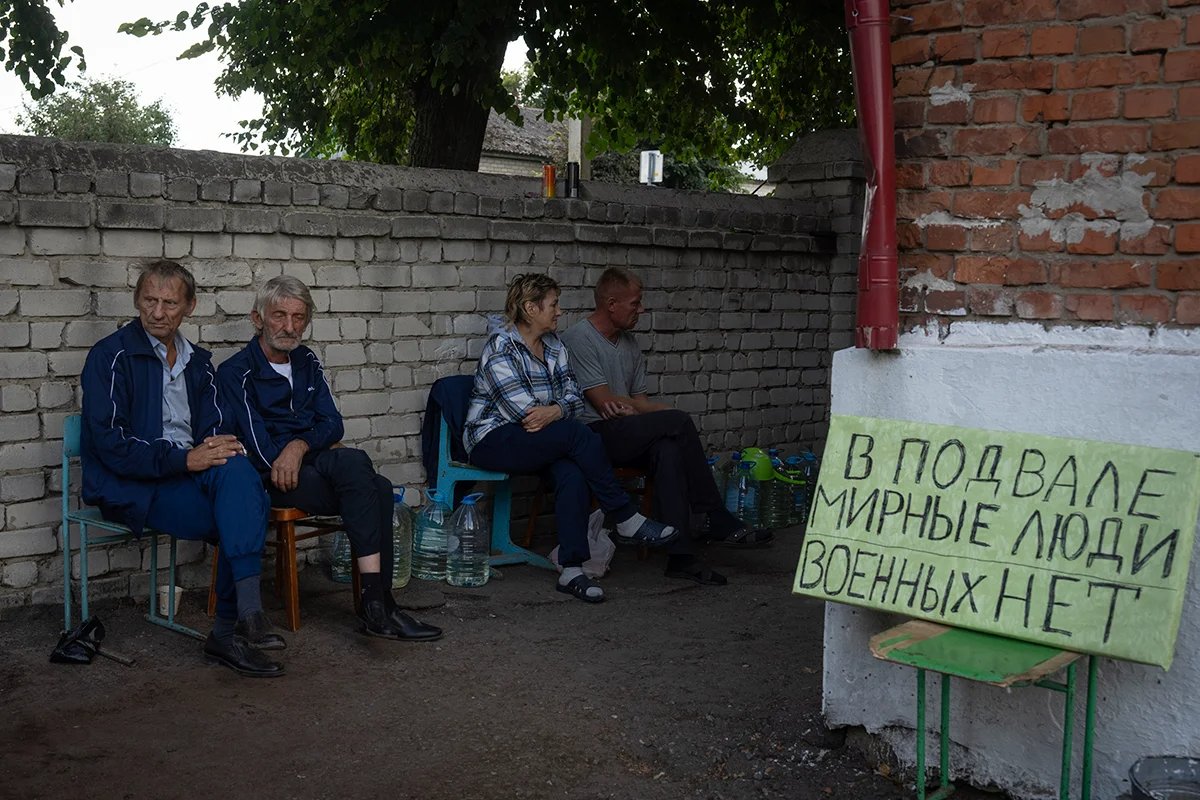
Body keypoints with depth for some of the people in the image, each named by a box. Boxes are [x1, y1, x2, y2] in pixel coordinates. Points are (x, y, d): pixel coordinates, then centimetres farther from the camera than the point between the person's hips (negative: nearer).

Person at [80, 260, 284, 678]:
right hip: (129, 487, -5)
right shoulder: (112, 356, -5)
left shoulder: (197, 362, 15)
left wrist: (219, 446, -14)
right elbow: (110, 445, -13)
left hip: (188, 471, 5)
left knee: (236, 469, -29)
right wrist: (184, 459, -22)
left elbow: (216, 428, 12)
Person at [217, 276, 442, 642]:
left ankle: (378, 605, -25)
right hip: (272, 479, -6)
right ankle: (377, 604, -33)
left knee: (379, 488, -26)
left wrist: (300, 446, -10)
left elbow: (333, 423, 9)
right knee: (353, 461, -32)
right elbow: (257, 444, -10)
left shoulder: (307, 362, 19)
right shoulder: (236, 373, -2)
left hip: (314, 465, 6)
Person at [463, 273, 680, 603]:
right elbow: (523, 409, -19)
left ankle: (572, 570, -33)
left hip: (537, 439, 7)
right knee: (578, 433, -29)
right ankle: (626, 520, -18)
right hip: (493, 441, -7)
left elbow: (575, 396, 5)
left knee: (573, 473, -29)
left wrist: (554, 411, -17)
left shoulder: (553, 346, 13)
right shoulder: (500, 347, -12)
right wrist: (562, 412, -6)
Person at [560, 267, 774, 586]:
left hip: (625, 435, 7)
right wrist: (670, 414, -6)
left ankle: (681, 556, -34)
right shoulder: (579, 339, -8)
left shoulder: (629, 344, 19)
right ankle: (719, 522, -17)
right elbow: (605, 403, -14)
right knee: (678, 422, -24)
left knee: (668, 448, -28)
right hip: (592, 435, -7)